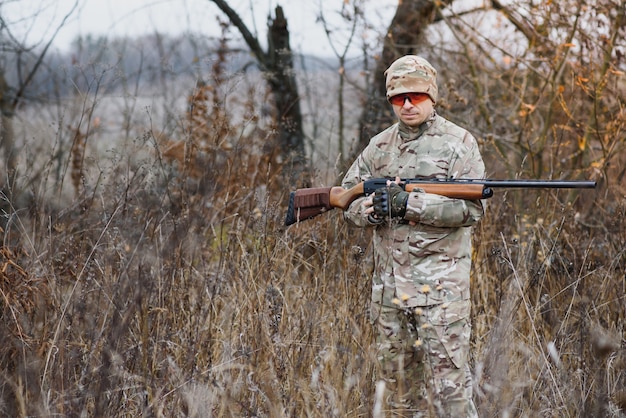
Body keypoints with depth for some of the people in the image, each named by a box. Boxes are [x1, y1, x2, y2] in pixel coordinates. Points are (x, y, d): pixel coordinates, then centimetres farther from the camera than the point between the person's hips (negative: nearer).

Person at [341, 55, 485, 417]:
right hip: (388, 282, 6)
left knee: (448, 378, -7)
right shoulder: (379, 147, 14)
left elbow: (473, 208, -12)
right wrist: (371, 208, -8)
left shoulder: (458, 143, -3)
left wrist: (410, 203, -19)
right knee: (398, 378, 12)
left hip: (439, 282, -6)